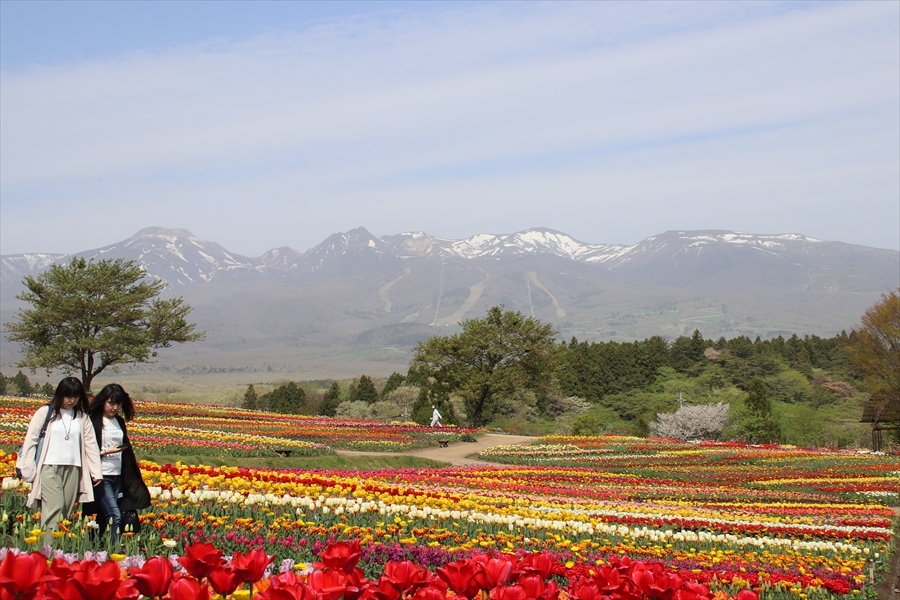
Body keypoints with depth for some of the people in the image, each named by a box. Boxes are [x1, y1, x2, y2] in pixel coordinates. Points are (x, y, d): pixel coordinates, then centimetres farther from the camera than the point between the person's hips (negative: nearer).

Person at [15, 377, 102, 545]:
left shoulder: (82, 417, 12)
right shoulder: (45, 412, 3)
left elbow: (91, 444, 10)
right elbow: (30, 440, 2)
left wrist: (96, 472, 5)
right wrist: (29, 469, -5)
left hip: (73, 469, 4)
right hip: (49, 467, -3)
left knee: (66, 512, 2)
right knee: (54, 507, -17)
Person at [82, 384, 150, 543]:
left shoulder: (119, 421, 12)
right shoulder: (93, 421, -8)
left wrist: (130, 478, 17)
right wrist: (107, 451, -19)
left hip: (117, 476, 6)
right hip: (101, 476, -6)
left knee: (104, 517, 8)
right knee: (115, 516, -14)